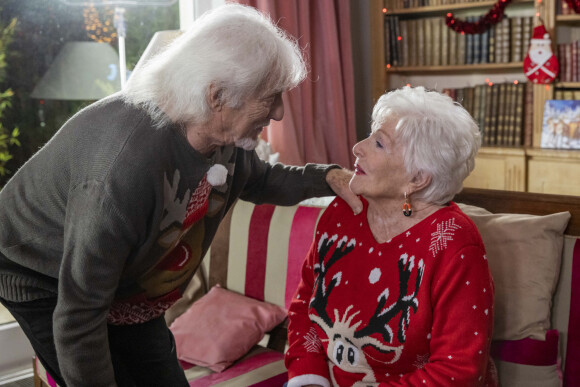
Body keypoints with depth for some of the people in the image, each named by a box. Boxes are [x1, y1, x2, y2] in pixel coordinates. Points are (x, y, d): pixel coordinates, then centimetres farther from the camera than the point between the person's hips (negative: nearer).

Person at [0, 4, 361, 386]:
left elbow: (260, 180, 10)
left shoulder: (226, 138, -15)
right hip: (46, 281, -7)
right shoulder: (126, 164, -42)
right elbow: (79, 314, -34)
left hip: (128, 282, 7)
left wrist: (328, 177, -7)